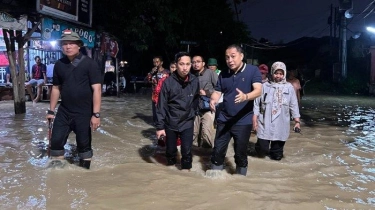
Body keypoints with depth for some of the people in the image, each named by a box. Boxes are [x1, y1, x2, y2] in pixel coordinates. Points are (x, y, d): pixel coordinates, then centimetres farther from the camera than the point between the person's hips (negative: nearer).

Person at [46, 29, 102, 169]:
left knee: (83, 144, 6)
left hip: (84, 113, -4)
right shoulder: (59, 65, 5)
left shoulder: (89, 64, -11)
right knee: (56, 141, 9)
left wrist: (96, 114, -19)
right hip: (63, 112, 5)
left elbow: (96, 89, -14)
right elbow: (56, 88, 14)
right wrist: (51, 110, 14)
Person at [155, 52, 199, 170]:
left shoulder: (195, 81, -7)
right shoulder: (168, 82, -15)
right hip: (170, 123, -1)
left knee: (187, 151, 0)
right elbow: (161, 106, -11)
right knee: (170, 150, 14)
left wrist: (193, 115, 12)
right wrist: (159, 126, -11)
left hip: (187, 123, 1)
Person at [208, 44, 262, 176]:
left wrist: (245, 97, -40)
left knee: (240, 153, 8)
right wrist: (213, 100, -17)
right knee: (218, 150, 7)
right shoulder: (223, 74, 5)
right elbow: (217, 92, 6)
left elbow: (258, 90, -20)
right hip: (224, 119, 4)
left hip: (243, 121, -3)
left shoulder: (253, 70, -8)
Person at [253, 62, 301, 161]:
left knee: (277, 156, 7)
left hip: (281, 125, 1)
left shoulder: (289, 87, 2)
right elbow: (257, 104, 2)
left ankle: (275, 153, 42)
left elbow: (294, 105, 5)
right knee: (262, 149, -7)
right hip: (265, 124, -1)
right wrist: (255, 119, -3)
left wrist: (297, 121, 2)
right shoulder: (265, 86, 0)